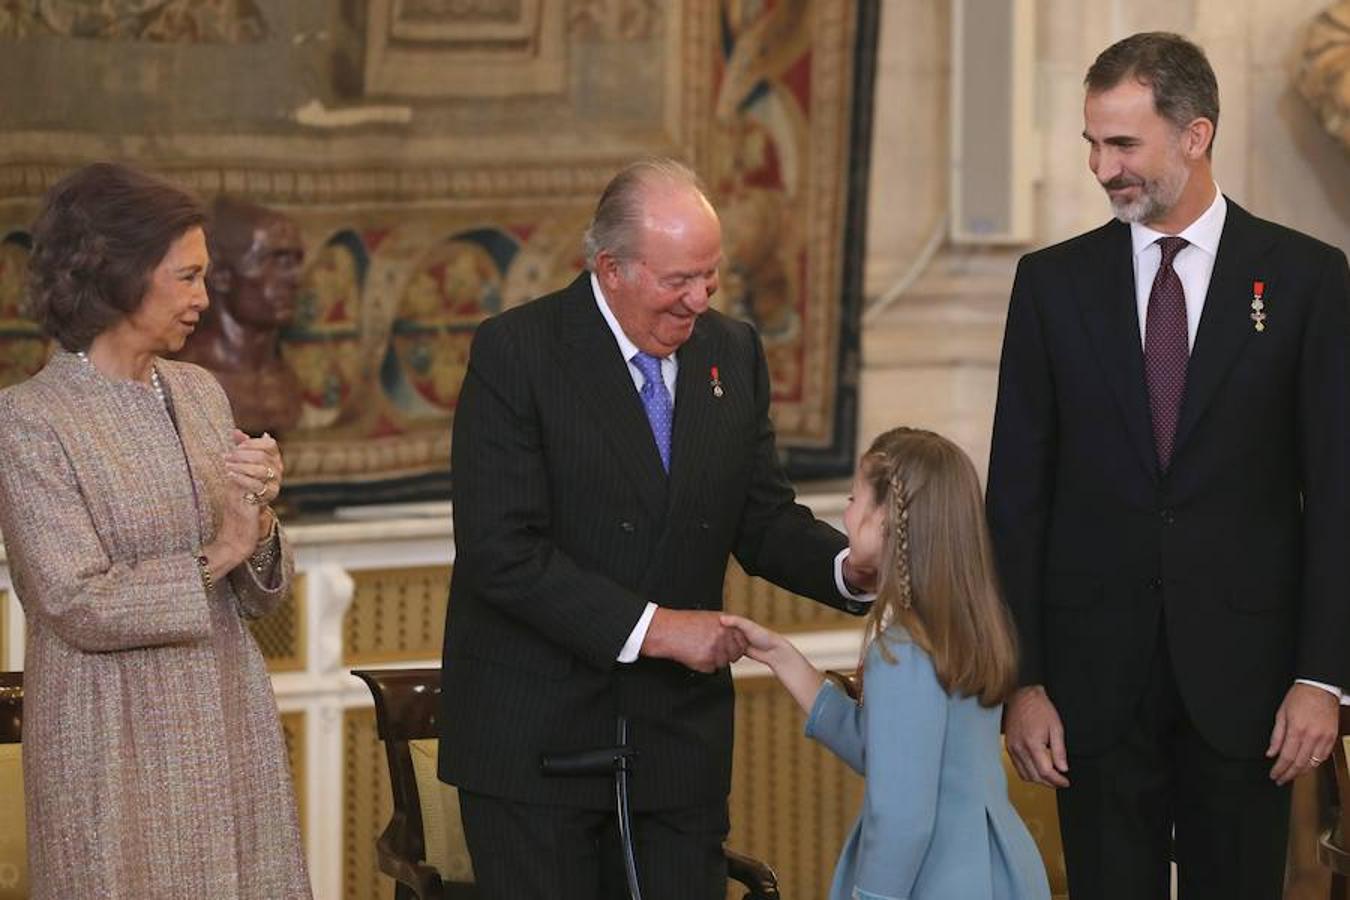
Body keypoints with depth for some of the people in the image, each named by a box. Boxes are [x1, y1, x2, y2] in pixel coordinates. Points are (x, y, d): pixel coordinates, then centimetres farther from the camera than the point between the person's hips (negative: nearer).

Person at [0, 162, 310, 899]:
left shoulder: (198, 393, 9)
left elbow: (262, 594, 11)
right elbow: (77, 605, -15)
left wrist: (258, 525, -9)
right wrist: (214, 557, -12)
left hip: (231, 727, 6)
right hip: (119, 746, -6)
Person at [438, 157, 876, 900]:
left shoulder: (732, 353, 6)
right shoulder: (515, 352, -12)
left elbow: (762, 521, 10)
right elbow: (500, 552, -18)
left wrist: (851, 567, -11)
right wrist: (651, 629, -21)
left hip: (679, 735, 5)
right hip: (536, 738, -5)